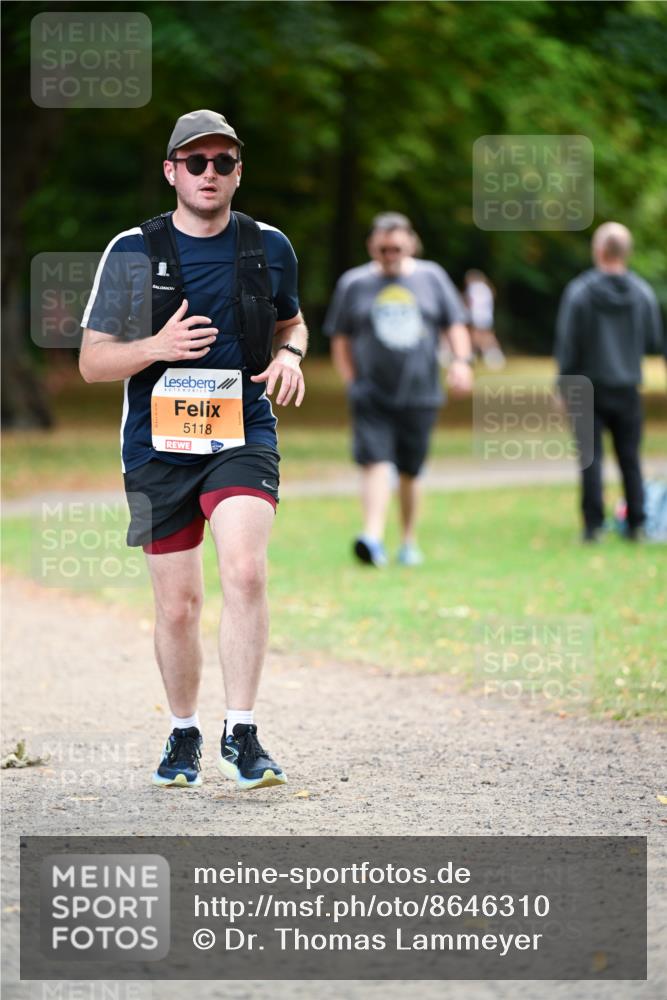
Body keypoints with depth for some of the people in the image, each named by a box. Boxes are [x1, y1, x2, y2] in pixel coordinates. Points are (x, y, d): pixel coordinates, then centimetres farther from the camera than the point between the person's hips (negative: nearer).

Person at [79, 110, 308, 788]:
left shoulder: (270, 247, 5)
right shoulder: (131, 252, -1)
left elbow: (291, 321, 24)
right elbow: (92, 362, 1)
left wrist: (289, 354, 0)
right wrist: (157, 346, -18)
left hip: (243, 435, 0)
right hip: (158, 446, 0)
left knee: (244, 571, -24)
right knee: (177, 606, 5)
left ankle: (241, 733, -16)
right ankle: (183, 734, 28)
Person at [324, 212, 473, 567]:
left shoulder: (432, 277, 8)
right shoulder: (353, 284, 5)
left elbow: (454, 324, 12)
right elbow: (340, 338, 10)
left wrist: (461, 360, -5)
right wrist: (350, 380, 0)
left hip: (420, 394, 1)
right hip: (371, 397, -1)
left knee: (410, 472, 8)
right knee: (375, 463, -18)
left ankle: (409, 541, 22)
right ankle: (373, 537, -29)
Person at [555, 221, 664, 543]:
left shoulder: (578, 292, -12)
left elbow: (567, 344, -10)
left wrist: (564, 384, 0)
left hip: (588, 387, -2)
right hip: (628, 387, 2)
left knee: (590, 458, 1)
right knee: (630, 457, 10)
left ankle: (593, 524, -4)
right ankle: (635, 524, 9)